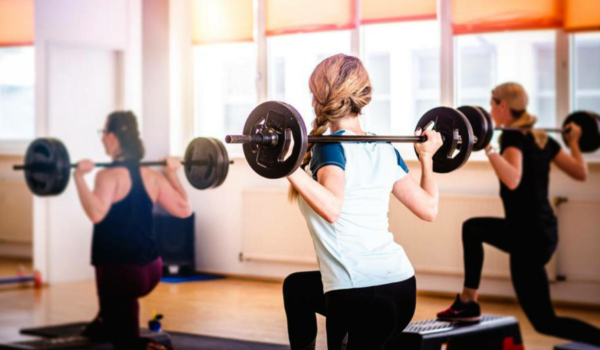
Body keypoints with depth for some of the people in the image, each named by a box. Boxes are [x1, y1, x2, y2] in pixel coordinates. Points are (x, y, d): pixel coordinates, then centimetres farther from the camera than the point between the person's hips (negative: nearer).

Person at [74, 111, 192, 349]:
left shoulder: (110, 176, -15)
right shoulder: (152, 176, 4)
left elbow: (96, 213, -32)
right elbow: (184, 209, 8)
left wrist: (79, 178, -28)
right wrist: (172, 174, 18)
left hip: (121, 273, -7)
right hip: (150, 268, 7)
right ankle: (104, 324, 58)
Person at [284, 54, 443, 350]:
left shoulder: (329, 147, -9)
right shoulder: (385, 149, 10)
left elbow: (332, 208, -28)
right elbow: (429, 209, 13)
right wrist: (426, 157, 26)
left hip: (359, 296, -8)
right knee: (297, 286, 33)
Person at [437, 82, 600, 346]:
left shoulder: (513, 137, -16)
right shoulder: (541, 139, 9)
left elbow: (513, 180, -34)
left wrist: (488, 148, -39)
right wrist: (573, 142, 30)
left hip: (529, 238, -9)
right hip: (541, 231, 9)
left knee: (545, 321, 0)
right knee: (472, 228, 27)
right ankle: (467, 304, 27)